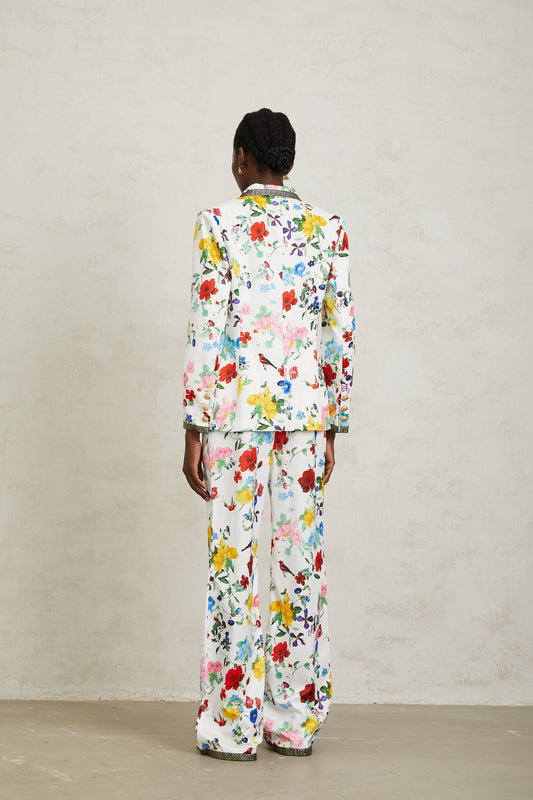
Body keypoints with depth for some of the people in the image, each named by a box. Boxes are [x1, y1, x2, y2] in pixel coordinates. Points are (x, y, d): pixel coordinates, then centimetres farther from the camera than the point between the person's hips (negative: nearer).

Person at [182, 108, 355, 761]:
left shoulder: (218, 223, -3)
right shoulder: (329, 229, 7)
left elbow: (207, 330, -8)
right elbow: (341, 334, 6)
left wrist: (195, 429, -4)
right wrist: (334, 426, 13)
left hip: (237, 412, -3)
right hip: (308, 413, 3)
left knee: (235, 560, 1)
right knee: (300, 560, 7)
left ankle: (233, 726, 6)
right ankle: (296, 723, 15)